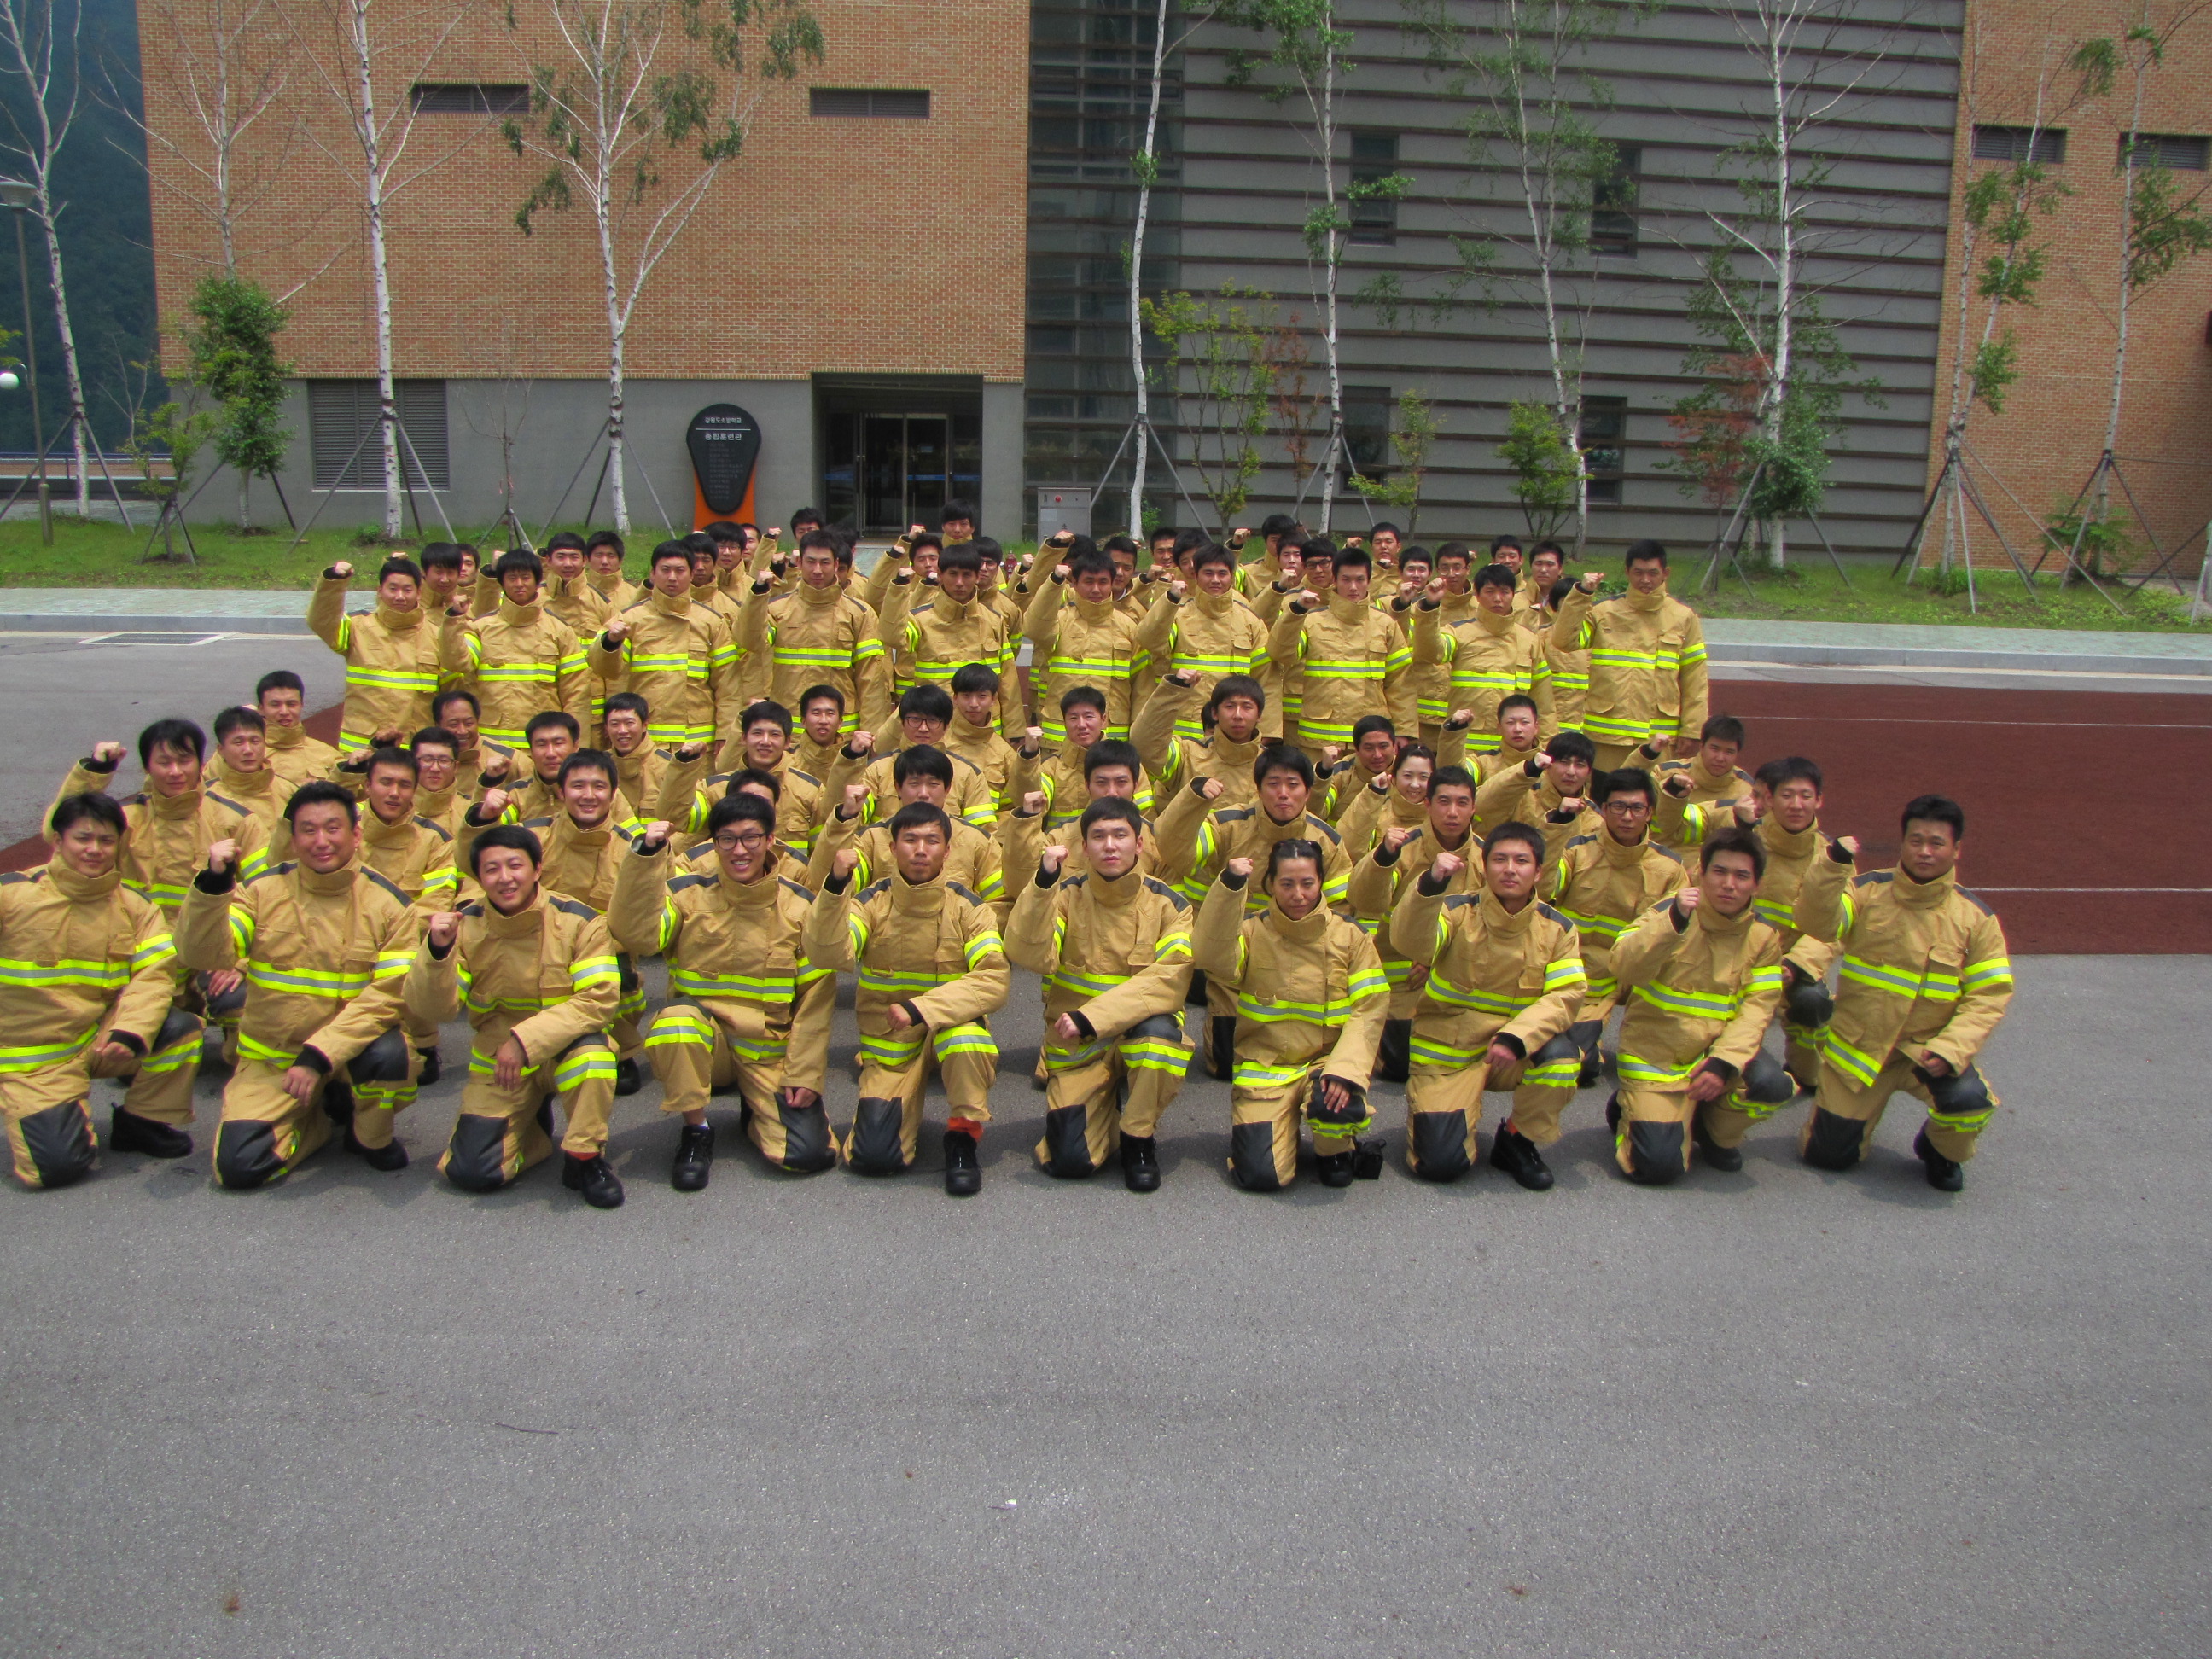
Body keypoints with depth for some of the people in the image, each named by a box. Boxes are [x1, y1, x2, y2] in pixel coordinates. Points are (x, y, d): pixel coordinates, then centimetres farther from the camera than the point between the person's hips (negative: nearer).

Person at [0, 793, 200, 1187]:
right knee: (58, 1165, -22)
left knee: (180, 1028, -26)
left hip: (101, 1039, 3)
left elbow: (153, 976, -9)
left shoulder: (134, 909, 3)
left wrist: (129, 1035, -26)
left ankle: (145, 1123, 0)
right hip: (34, 1060, -3)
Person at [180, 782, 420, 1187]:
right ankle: (318, 1119, 14)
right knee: (238, 1166, -18)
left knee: (391, 1055, -34)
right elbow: (203, 956, -12)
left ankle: (371, 1136, 0)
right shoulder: (263, 890, -1)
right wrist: (213, 885, -28)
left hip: (350, 1048, -1)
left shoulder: (388, 902, -6)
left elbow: (388, 995, -13)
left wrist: (319, 1057, -23)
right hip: (271, 1058, 1)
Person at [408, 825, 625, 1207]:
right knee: (472, 1172, -13)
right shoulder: (465, 927, -5)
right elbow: (432, 1011, -9)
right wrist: (436, 951, -27)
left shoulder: (579, 921, -12)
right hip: (496, 1061, 2)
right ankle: (532, 1125, 20)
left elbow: (599, 999, -20)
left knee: (591, 1049, -37)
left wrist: (526, 1040, -28)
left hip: (564, 1051, -2)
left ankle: (585, 1157, -13)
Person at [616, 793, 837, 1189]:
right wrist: (646, 858, -27)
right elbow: (636, 936, -19)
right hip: (703, 1042, 0)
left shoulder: (800, 906, 1)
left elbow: (816, 997, 0)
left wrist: (806, 1073, -6)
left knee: (809, 1154, -18)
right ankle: (696, 1130, -10)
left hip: (770, 1052, 1)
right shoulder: (688, 893, -1)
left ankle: (756, 1108, 18)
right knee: (677, 1019, -36)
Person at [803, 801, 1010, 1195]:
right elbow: (828, 956, -22)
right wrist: (835, 888, -36)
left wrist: (921, 1009, -29)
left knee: (967, 1040, -37)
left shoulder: (967, 906, -6)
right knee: (874, 1156, -15)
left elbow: (993, 980, -19)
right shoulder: (871, 902, -4)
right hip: (889, 1043, 1)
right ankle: (903, 1106, 21)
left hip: (951, 1026, -1)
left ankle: (963, 1136, -10)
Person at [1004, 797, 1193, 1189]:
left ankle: (1139, 1135, -9)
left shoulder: (1167, 903, -4)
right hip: (1076, 1048, 1)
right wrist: (1043, 882, -27)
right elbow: (1029, 957, -17)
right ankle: (1109, 1104, 19)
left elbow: (1169, 979, -18)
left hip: (1141, 1035, 0)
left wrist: (1090, 1019, -27)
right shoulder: (1066, 895, -2)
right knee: (1069, 1161, -16)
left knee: (1158, 1030, -36)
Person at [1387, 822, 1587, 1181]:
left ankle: (1516, 1139, -2)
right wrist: (1429, 885, -47)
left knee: (1560, 1053, -30)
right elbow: (1410, 945, -29)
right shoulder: (1458, 909, -11)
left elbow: (1566, 995, -12)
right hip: (1446, 1054, -2)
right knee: (1440, 1163, -16)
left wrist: (1516, 1038, -29)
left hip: (1513, 1053, 3)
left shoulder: (1557, 928, -3)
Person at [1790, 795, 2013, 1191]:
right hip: (1858, 1045, 0)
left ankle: (1940, 1149, 5)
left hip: (1928, 1048, 0)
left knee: (1970, 1099, -31)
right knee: (1827, 1155, 1)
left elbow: (1990, 995, -6)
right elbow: (1817, 924, -20)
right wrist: (1833, 865, -35)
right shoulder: (1868, 890, -5)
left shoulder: (1975, 916, -4)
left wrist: (1949, 1050, -20)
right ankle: (1863, 1106, 36)